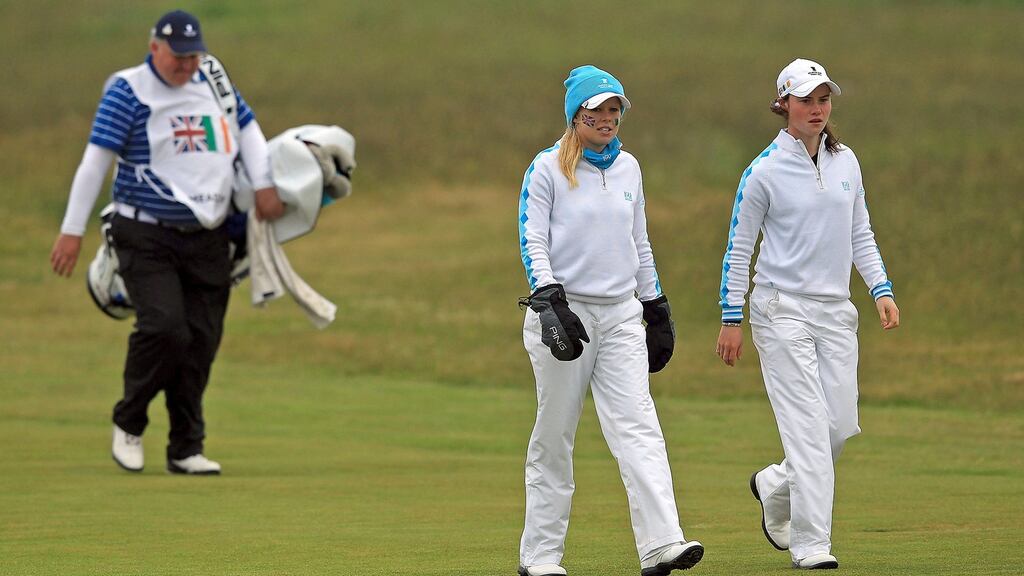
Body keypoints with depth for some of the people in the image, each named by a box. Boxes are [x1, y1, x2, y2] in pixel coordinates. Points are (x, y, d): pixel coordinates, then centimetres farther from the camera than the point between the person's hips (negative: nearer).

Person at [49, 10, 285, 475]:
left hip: (208, 239, 5)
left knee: (201, 339, 1)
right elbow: (96, 159, -9)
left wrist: (263, 185, 6)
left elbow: (248, 130, 22)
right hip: (147, 238, -5)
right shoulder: (128, 91, -7)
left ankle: (186, 449, 10)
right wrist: (72, 231, -12)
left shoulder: (214, 83, 10)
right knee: (164, 327, -20)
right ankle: (129, 423, 3)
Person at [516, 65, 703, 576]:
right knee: (554, 438, 2)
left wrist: (656, 307, 19)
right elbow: (532, 240, -8)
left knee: (638, 428, -10)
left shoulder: (628, 167, 14)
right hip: (564, 312, -4)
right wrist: (550, 300, -21)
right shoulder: (548, 168, -2)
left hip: (620, 316, 4)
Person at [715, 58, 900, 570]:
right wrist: (731, 319, -3)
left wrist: (881, 289, 4)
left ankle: (774, 487, 31)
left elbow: (860, 234, 17)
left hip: (835, 311, 6)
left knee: (841, 426, 3)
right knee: (808, 425, -13)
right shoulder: (765, 171, -7)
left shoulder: (845, 161, 9)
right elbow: (738, 247, -2)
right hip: (782, 310, -6)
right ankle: (810, 544, -10)